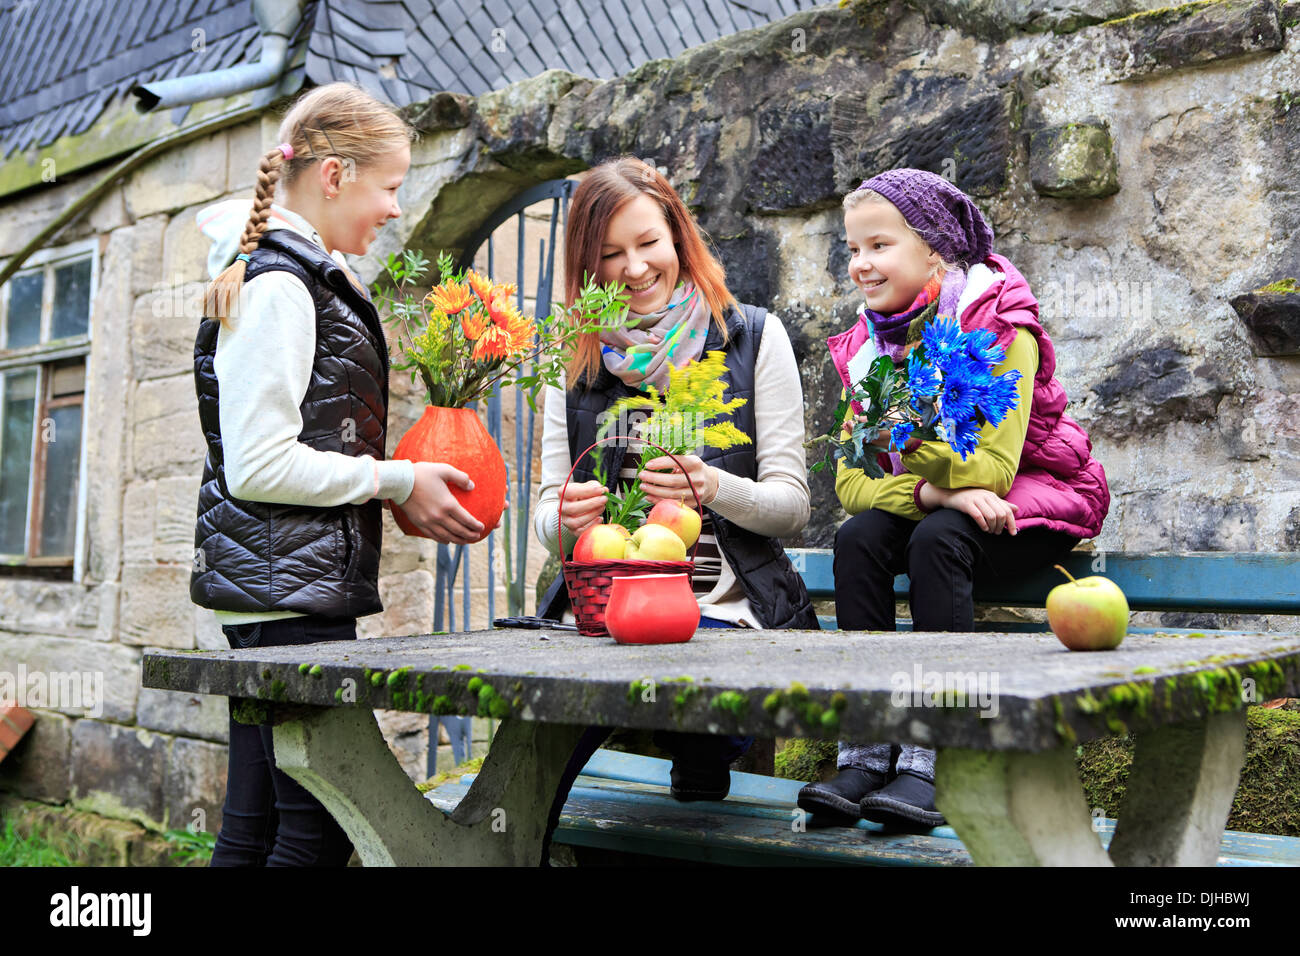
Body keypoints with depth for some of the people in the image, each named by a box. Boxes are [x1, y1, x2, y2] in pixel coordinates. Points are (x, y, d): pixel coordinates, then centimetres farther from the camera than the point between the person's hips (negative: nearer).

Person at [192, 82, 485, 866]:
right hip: (287, 593, -10)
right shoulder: (276, 286, -12)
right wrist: (397, 481, -11)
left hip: (296, 586, 10)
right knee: (321, 827, -5)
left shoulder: (307, 278, 18)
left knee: (254, 823, 14)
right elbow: (257, 466, -19)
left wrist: (396, 482, 10)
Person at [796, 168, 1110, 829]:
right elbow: (851, 485, -9)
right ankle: (863, 754, -26)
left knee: (937, 539, -34)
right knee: (859, 536, -25)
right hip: (931, 503, 5)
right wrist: (936, 490, -27)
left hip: (1033, 501, -5)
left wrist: (902, 439, -33)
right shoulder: (868, 346, 0)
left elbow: (993, 468, -24)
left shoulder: (1001, 327, -16)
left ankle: (925, 767, -32)